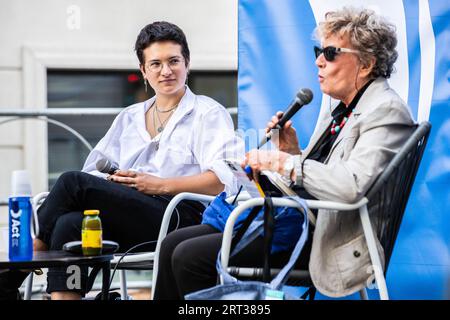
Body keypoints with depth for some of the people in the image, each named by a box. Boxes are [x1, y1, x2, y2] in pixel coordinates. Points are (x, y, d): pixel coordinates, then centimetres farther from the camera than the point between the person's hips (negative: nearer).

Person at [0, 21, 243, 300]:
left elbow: (224, 180, -6)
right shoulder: (130, 117, 27)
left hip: (183, 218, -5)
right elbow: (97, 169, 19)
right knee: (70, 223, -30)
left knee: (73, 182, -21)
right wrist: (112, 181, -6)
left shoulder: (209, 113, 9)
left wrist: (161, 185, -13)